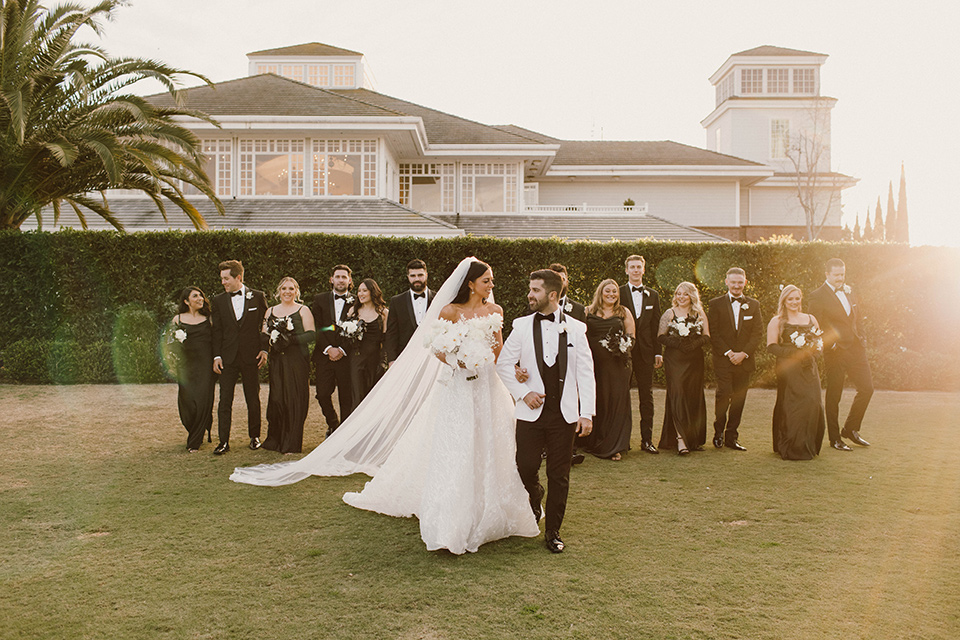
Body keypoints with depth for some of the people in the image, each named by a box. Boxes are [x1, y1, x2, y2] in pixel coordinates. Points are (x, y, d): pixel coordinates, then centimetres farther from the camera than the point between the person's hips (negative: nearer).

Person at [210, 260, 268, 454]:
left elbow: (266, 324, 5)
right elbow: (217, 330, 7)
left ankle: (254, 436, 21)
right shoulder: (218, 300, 6)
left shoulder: (257, 297, 2)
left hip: (251, 356, -1)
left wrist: (264, 350, -3)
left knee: (253, 399, 8)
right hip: (228, 358, 1)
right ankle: (224, 441, 4)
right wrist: (217, 356, -1)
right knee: (225, 400, -1)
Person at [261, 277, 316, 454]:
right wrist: (271, 339, -9)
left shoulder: (303, 310, 5)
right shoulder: (271, 311, 17)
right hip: (277, 360, 3)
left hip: (298, 359, -3)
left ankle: (292, 443, 3)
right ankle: (274, 440, 10)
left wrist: (291, 339, -17)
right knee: (276, 398, -2)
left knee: (295, 399, -4)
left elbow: (311, 334, -4)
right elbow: (263, 334, 14)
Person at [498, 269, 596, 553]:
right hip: (531, 411, 1)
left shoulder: (575, 328, 1)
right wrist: (522, 393, -5)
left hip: (564, 413, 0)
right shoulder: (521, 326, 2)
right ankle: (534, 499, 36)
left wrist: (587, 413, -4)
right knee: (526, 468, 2)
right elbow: (504, 364, 7)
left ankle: (553, 530, 21)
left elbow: (585, 372, 1)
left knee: (559, 476, 4)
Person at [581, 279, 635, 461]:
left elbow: (631, 336, 10)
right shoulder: (589, 311, 9)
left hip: (617, 365, 0)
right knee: (595, 402, 6)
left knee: (616, 401, -3)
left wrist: (623, 347, -9)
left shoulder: (624, 313, 10)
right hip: (594, 363, 0)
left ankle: (614, 447, 3)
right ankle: (594, 442, 22)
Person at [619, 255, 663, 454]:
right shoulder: (618, 293, 2)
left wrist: (658, 352, 5)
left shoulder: (653, 295, 12)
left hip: (645, 352, 3)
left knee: (647, 396, 4)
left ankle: (647, 440, 9)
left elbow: (656, 326, 11)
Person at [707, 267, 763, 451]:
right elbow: (712, 332, -2)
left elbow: (757, 332, 5)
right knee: (724, 394, -13)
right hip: (723, 360, -3)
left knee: (739, 399, 4)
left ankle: (732, 437, 13)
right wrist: (728, 353, -11)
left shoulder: (753, 305, 11)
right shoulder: (716, 304, 4)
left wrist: (743, 353, -8)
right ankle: (718, 432, 6)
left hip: (744, 360, 3)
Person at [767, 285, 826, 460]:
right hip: (788, 369, -4)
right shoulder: (777, 321, 3)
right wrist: (795, 352, -15)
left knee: (813, 403, -5)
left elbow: (820, 342, 19)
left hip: (809, 368, 4)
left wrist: (809, 351, -3)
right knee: (791, 405, -10)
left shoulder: (810, 319, 18)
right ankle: (792, 448, -2)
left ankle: (809, 447, 8)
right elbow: (771, 346, -6)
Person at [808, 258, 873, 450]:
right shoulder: (818, 296, -7)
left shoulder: (851, 294, 15)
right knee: (834, 396, 2)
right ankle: (835, 438, 13)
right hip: (835, 352, -6)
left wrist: (862, 340, 10)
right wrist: (830, 344, -19)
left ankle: (851, 429, 21)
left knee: (867, 388, 3)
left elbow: (857, 320, 22)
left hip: (856, 349, 6)